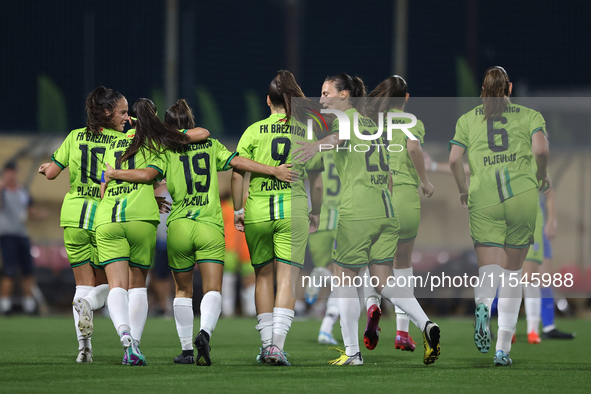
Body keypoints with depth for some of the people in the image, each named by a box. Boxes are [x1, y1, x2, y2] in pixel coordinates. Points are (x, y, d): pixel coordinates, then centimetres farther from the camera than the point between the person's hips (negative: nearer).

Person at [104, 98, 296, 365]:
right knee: (213, 290, -4)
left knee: (183, 290, 16)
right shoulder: (211, 146, 10)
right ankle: (204, 332, -32)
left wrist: (113, 174, 3)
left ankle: (186, 349, 16)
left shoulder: (167, 152, 4)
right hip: (210, 226, 0)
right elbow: (237, 162, 1)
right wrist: (274, 171, 1)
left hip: (179, 226, 0)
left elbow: (147, 175, -9)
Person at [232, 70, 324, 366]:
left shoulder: (254, 130, 2)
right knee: (287, 277, -3)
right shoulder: (308, 132, 4)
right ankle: (277, 345, -16)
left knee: (264, 275, 14)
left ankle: (266, 344, 17)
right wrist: (315, 214, 21)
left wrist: (237, 210, 7)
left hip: (257, 211, 1)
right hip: (293, 209, -1)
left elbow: (237, 173, -2)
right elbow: (317, 182, 8)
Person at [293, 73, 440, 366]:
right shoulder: (369, 121, 22)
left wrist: (318, 145, -47)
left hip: (358, 210, -7)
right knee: (383, 281, 8)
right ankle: (426, 325, -13)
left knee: (345, 279, 5)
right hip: (386, 208, 7)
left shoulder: (348, 116, -1)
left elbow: (341, 136, -26)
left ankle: (352, 351, 6)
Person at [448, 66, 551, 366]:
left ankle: (482, 304, -44)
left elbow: (454, 160, 2)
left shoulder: (467, 119, 13)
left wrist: (464, 191, 17)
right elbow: (540, 149, -8)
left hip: (483, 199, 0)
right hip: (523, 195, 0)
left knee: (489, 270, -6)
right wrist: (542, 176, 10)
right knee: (512, 272, 11)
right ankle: (503, 348, 8)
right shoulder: (529, 116, 10)